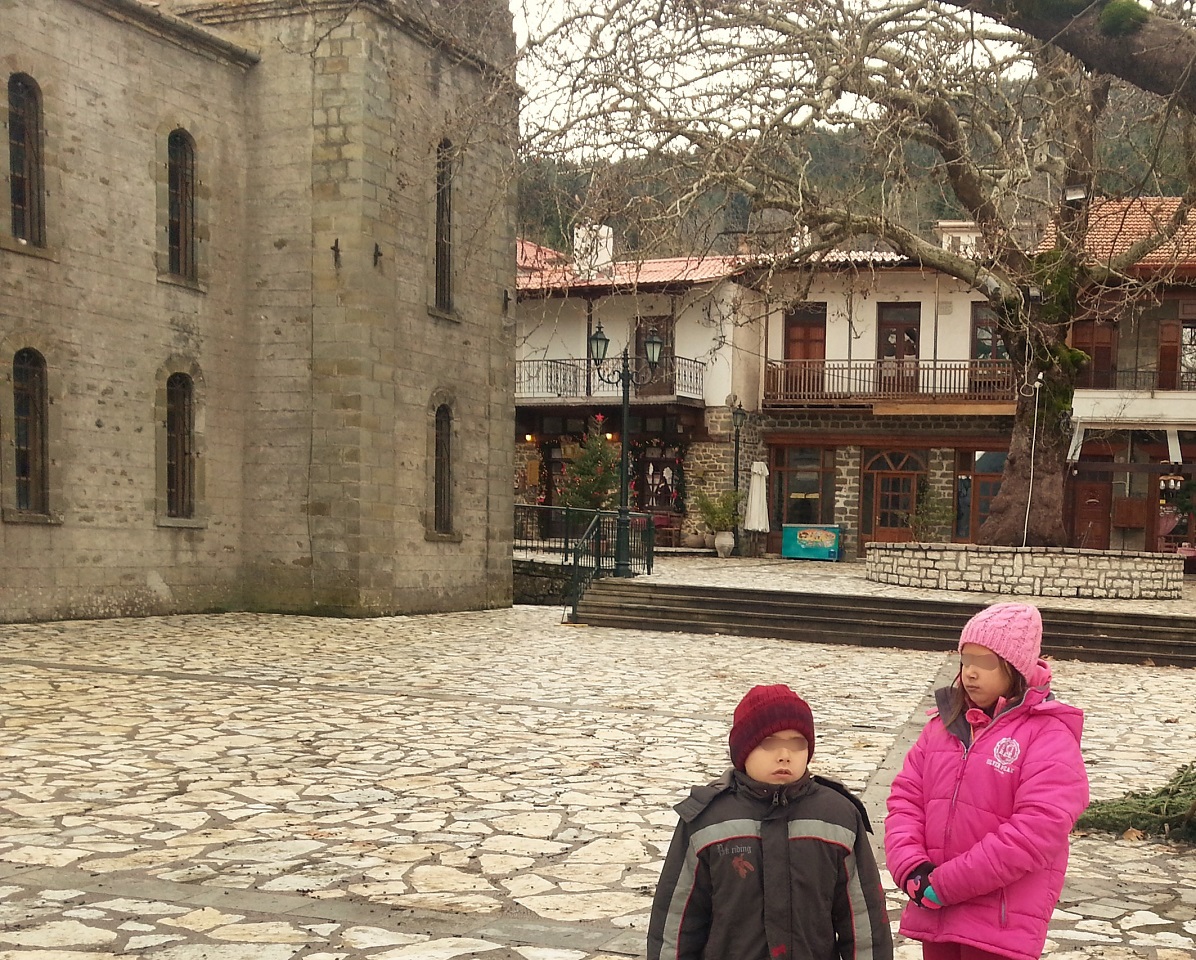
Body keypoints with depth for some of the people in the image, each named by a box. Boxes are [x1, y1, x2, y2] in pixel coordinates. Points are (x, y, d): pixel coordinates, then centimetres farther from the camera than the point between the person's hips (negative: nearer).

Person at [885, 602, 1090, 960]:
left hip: (1000, 929, -5)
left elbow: (1037, 831, -19)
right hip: (935, 914, 5)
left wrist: (944, 884, -18)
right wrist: (912, 870, -12)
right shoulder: (945, 724, 9)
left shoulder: (1049, 735, -10)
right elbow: (905, 799, 7)